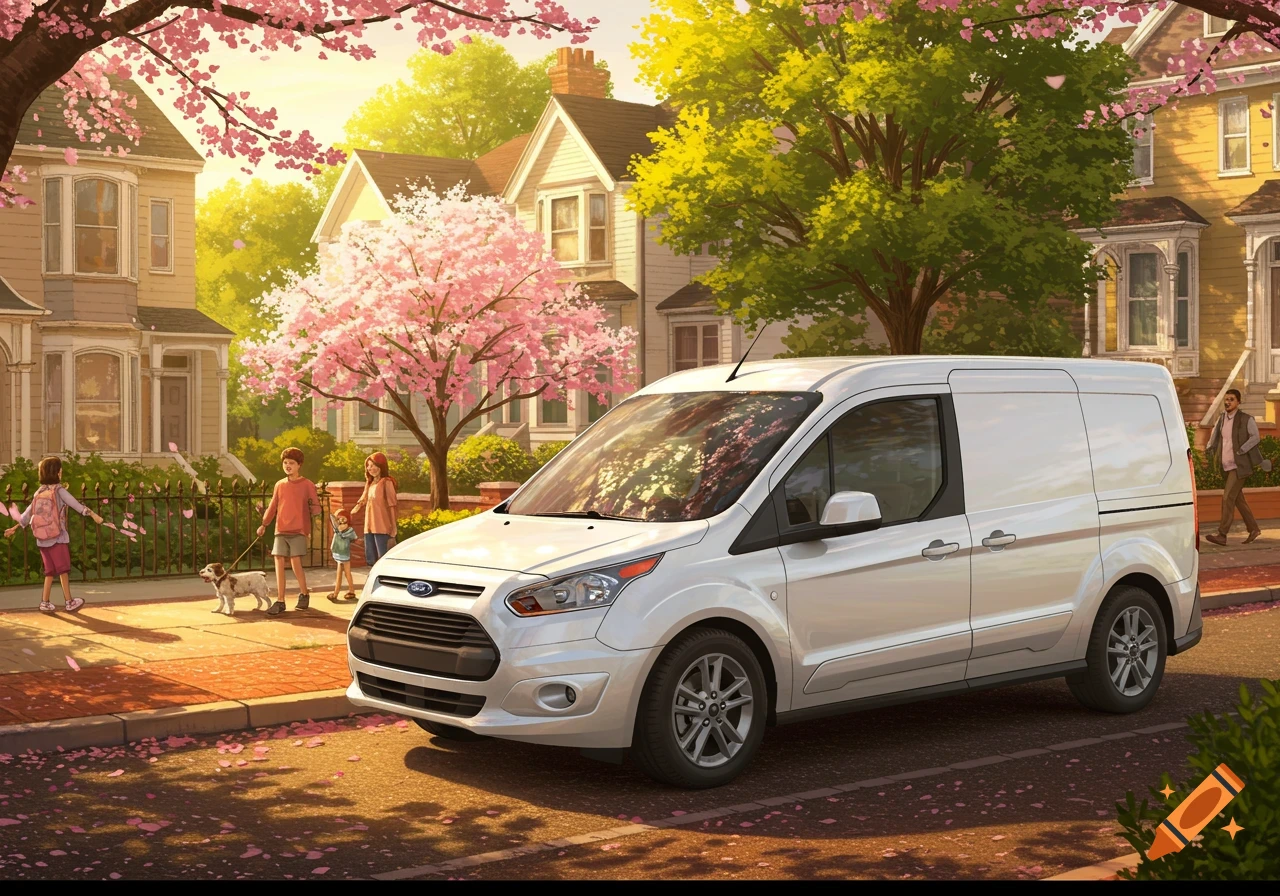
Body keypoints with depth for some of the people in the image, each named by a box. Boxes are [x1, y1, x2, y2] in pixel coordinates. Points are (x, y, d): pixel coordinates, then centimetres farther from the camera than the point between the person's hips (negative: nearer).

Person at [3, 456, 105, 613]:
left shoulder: (39, 492, 7)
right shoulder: (59, 490, -9)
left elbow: (28, 512, 13)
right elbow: (76, 505, -19)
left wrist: (15, 528, 22)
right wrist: (93, 514, -24)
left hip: (42, 538, 5)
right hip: (58, 537, -5)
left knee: (50, 571, 13)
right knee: (63, 569, 3)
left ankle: (45, 603, 10)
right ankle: (69, 602, 6)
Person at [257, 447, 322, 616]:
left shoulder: (307, 485, 0)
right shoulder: (279, 485, 11)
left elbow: (315, 506, -1)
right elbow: (273, 507, 16)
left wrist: (315, 510, -22)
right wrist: (264, 524, 12)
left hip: (299, 531, -4)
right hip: (281, 530, 4)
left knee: (296, 563, -8)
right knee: (279, 564, -1)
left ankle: (304, 594, 15)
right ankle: (280, 601, 4)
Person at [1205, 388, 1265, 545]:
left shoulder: (1246, 419, -8)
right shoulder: (1221, 419, 11)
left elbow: (1255, 437, -9)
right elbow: (1215, 436, 22)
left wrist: (1241, 450, -18)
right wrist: (1209, 448, 4)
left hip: (1239, 466, -7)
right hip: (1226, 466, 7)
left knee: (1228, 498, -12)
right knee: (1238, 499, 13)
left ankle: (1222, 535, -13)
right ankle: (1253, 529, 26)